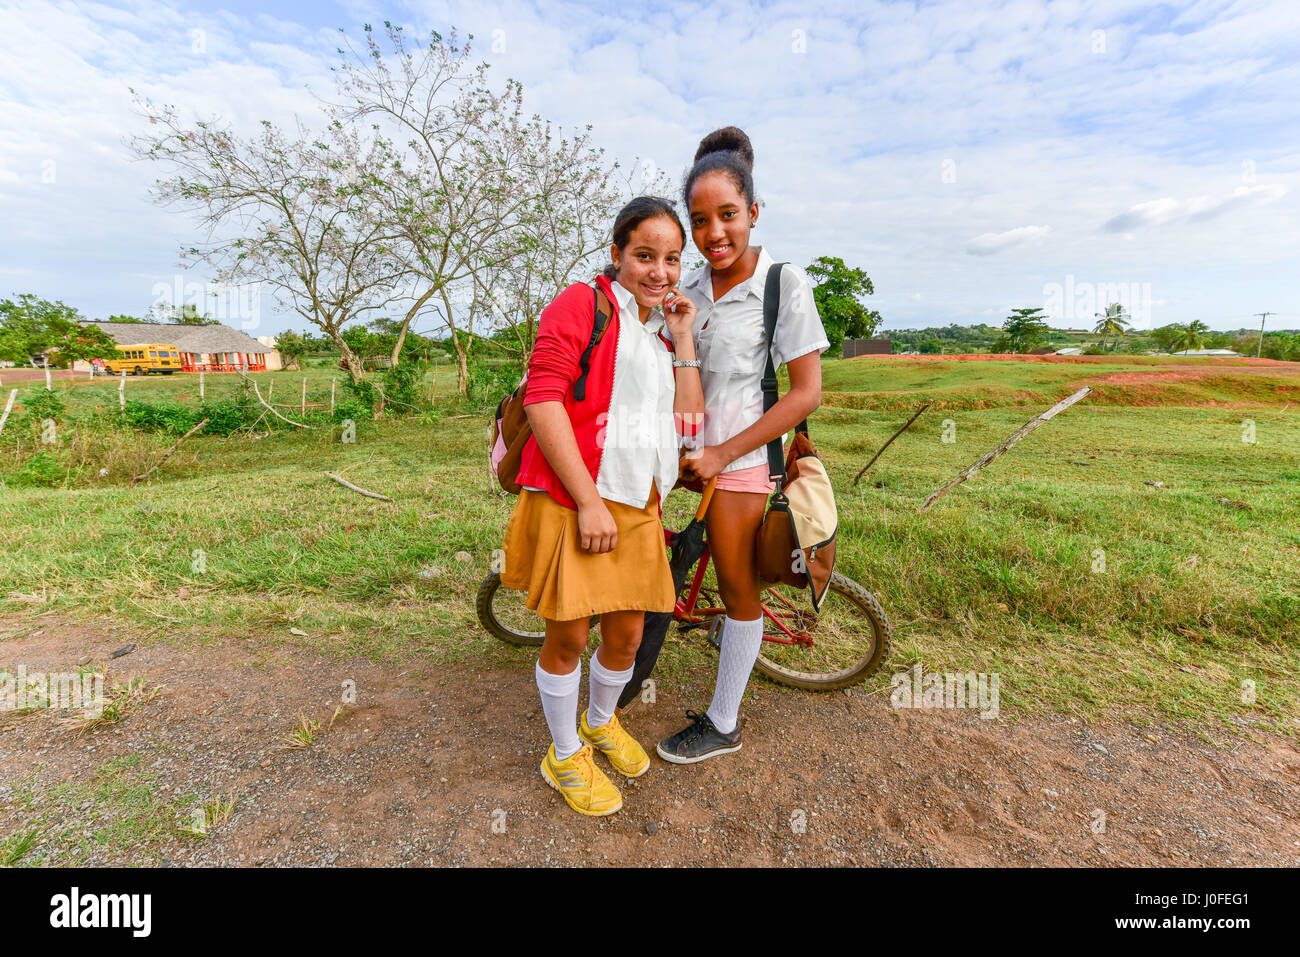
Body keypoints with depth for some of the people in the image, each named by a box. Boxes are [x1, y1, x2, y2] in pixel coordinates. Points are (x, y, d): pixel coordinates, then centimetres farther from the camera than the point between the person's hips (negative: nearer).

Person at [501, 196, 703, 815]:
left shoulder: (664, 335, 17)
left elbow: (688, 424, 7)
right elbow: (542, 402, -14)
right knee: (568, 637, 6)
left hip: (638, 508, 6)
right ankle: (565, 755, 32)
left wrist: (683, 341, 5)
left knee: (626, 638, 15)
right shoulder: (581, 305, -3)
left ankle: (600, 722, 45)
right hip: (573, 502, -6)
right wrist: (589, 502, -18)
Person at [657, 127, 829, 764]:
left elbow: (806, 393, -13)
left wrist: (722, 454, -16)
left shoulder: (785, 283, -10)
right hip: (681, 446, 6)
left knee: (737, 590, 7)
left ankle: (722, 725, 27)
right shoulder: (688, 291, 6)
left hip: (739, 456, -5)